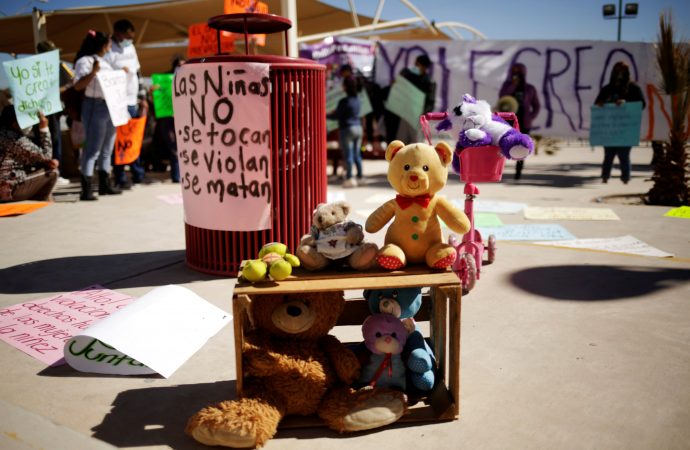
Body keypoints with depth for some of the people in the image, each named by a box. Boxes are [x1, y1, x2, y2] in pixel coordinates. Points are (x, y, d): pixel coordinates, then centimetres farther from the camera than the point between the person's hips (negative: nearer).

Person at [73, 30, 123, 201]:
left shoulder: (104, 62, 18)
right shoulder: (84, 61, -8)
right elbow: (78, 86, -17)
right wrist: (93, 72, -24)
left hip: (110, 107, 9)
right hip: (95, 107, -9)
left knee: (107, 149, 14)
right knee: (92, 149, -10)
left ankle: (105, 184, 23)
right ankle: (86, 189, -8)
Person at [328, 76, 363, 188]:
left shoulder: (344, 102, -19)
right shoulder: (357, 99, 4)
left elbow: (336, 115, -11)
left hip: (347, 129, -7)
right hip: (358, 128, 7)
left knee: (348, 155, -1)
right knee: (357, 154, 15)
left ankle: (350, 179, 0)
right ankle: (360, 176, 21)